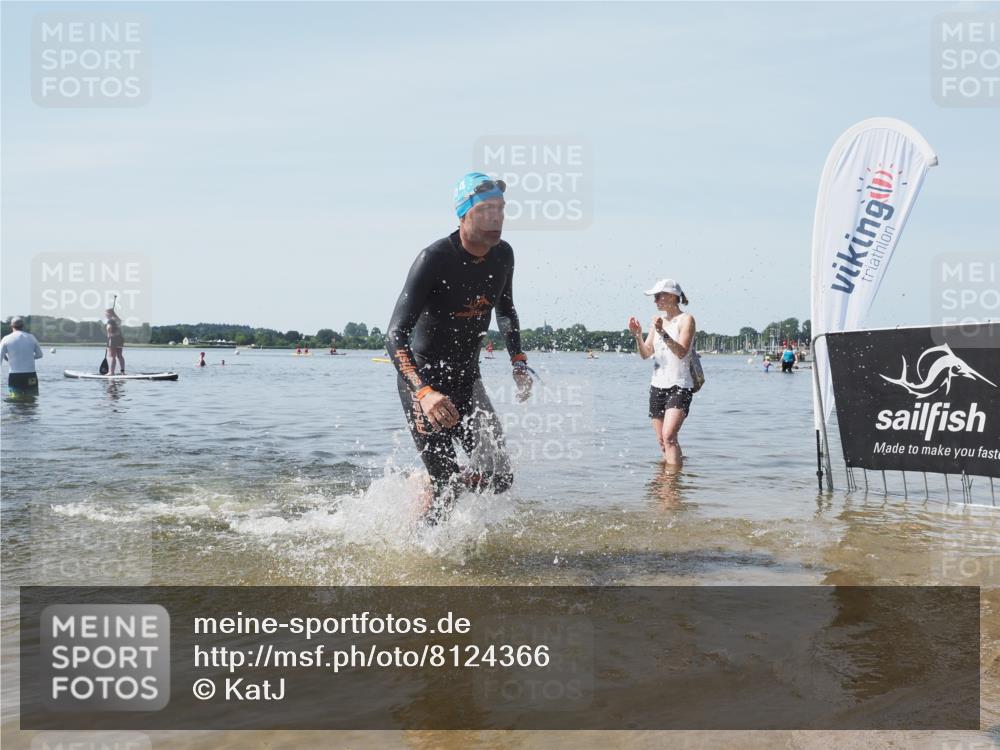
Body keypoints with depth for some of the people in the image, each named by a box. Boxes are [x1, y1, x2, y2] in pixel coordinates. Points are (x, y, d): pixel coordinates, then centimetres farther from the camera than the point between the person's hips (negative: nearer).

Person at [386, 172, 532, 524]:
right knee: (446, 486, -6)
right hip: (423, 379, -6)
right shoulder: (434, 260, -24)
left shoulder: (503, 255, -3)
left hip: (467, 379, 6)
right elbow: (395, 336, -30)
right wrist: (424, 392, -45)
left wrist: (519, 364, 5)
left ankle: (431, 485, 30)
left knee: (499, 478, 2)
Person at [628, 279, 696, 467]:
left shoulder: (686, 319, -6)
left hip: (679, 387, -7)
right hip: (657, 386, 7)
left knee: (669, 435, -21)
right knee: (661, 440, 9)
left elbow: (681, 352, -19)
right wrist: (637, 335, -11)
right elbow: (646, 354, 7)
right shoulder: (657, 321, 12)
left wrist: (663, 333, -30)